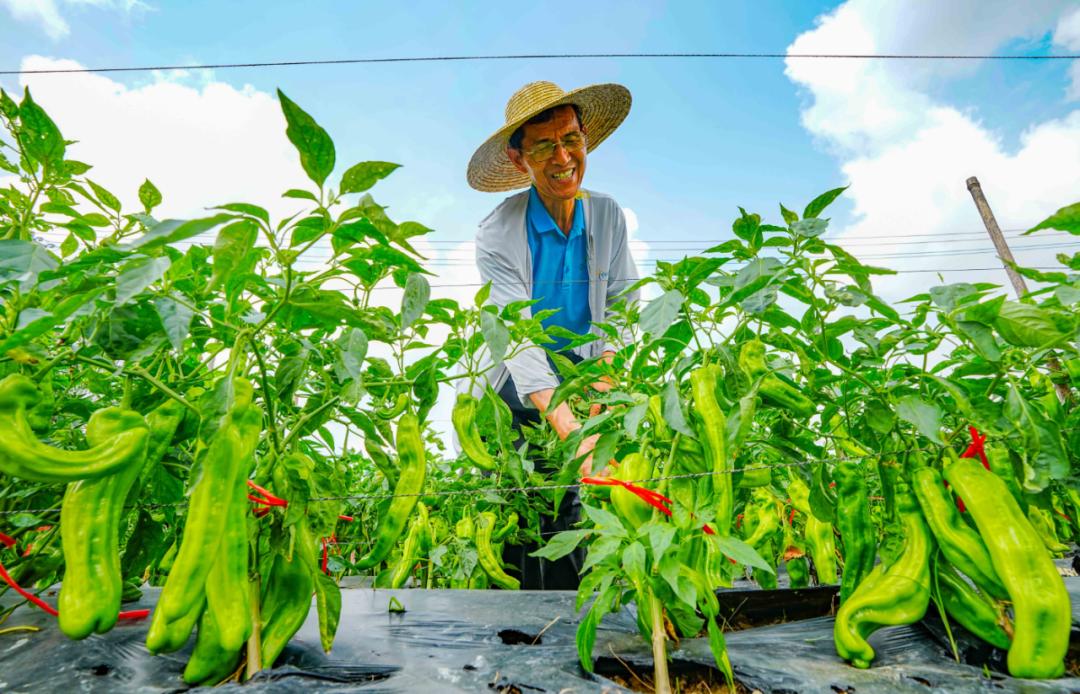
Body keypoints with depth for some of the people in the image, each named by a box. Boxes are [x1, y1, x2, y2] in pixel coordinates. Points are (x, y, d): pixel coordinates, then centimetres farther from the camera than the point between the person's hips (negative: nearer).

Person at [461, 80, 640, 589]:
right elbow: (520, 346, -26)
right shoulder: (497, 236, -16)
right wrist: (574, 433, -36)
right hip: (515, 394, -2)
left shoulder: (608, 216, -2)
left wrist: (606, 373, -17)